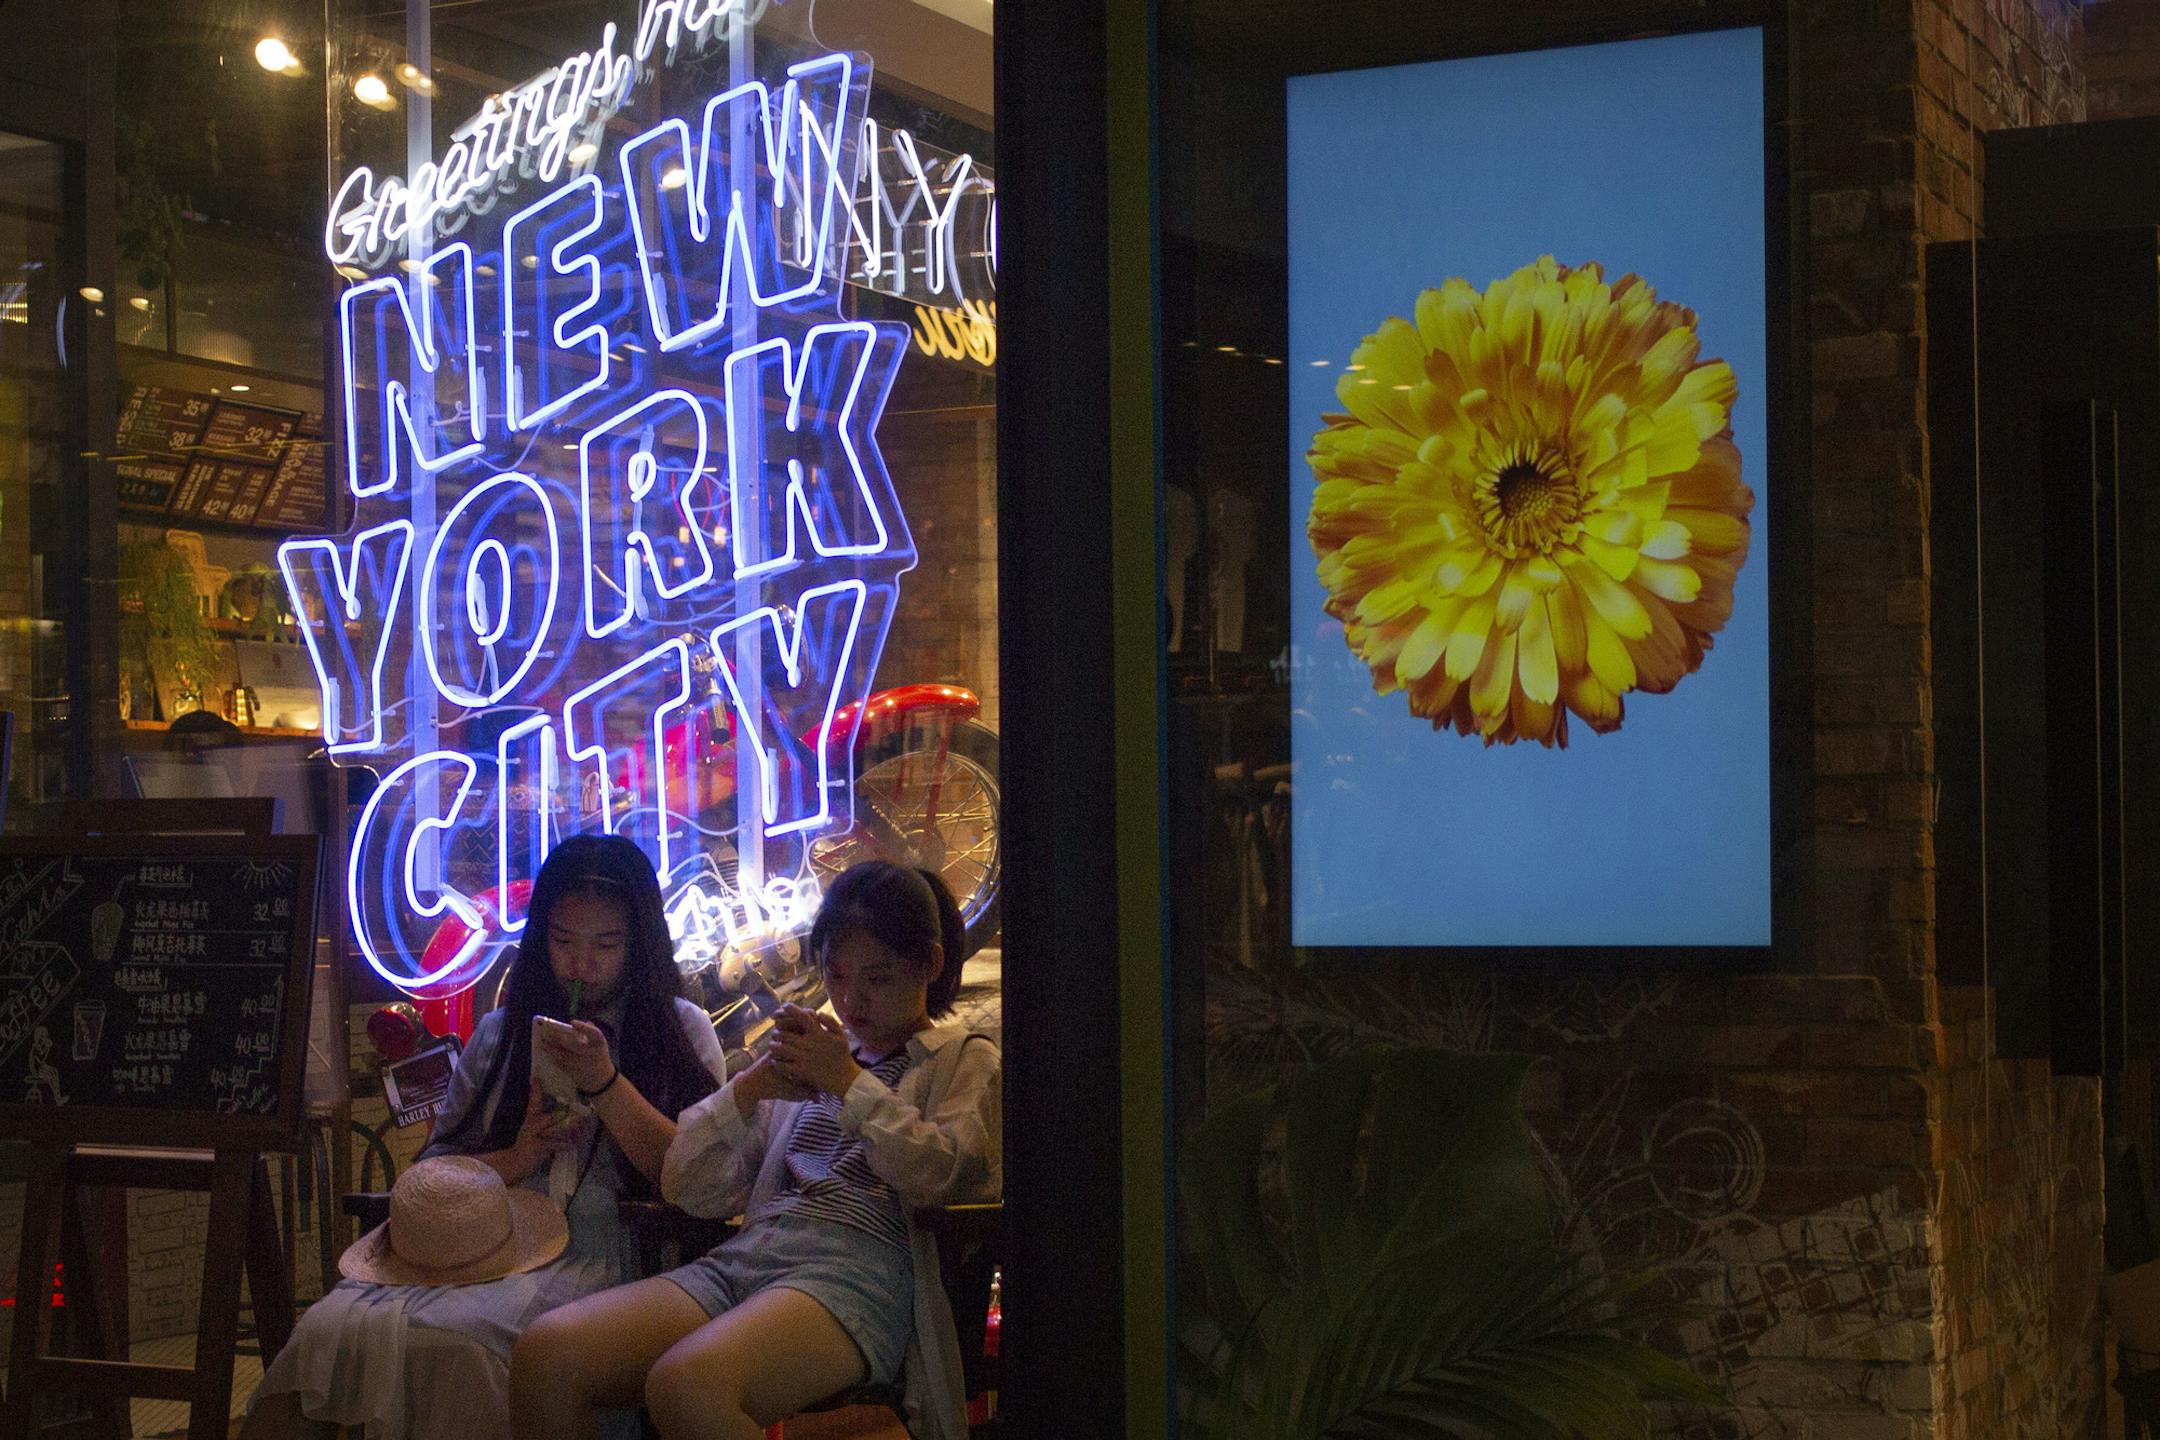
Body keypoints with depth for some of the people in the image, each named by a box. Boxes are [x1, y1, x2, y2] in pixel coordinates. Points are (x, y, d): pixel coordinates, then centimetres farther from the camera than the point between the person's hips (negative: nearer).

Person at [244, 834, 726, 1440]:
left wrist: (606, 1085, -7)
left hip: (592, 1252, -3)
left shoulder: (682, 1031, 14)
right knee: (328, 1329, -29)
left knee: (450, 1340, -36)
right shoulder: (500, 1033, 23)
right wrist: (516, 1158, 0)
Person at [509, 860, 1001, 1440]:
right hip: (744, 1256, 6)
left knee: (685, 1384, -38)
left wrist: (850, 1082, 1)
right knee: (544, 1354, -23)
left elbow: (940, 1174, -3)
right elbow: (687, 1189, 20)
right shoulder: (811, 1058, 30)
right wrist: (752, 1086, 6)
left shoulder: (964, 1060, 19)